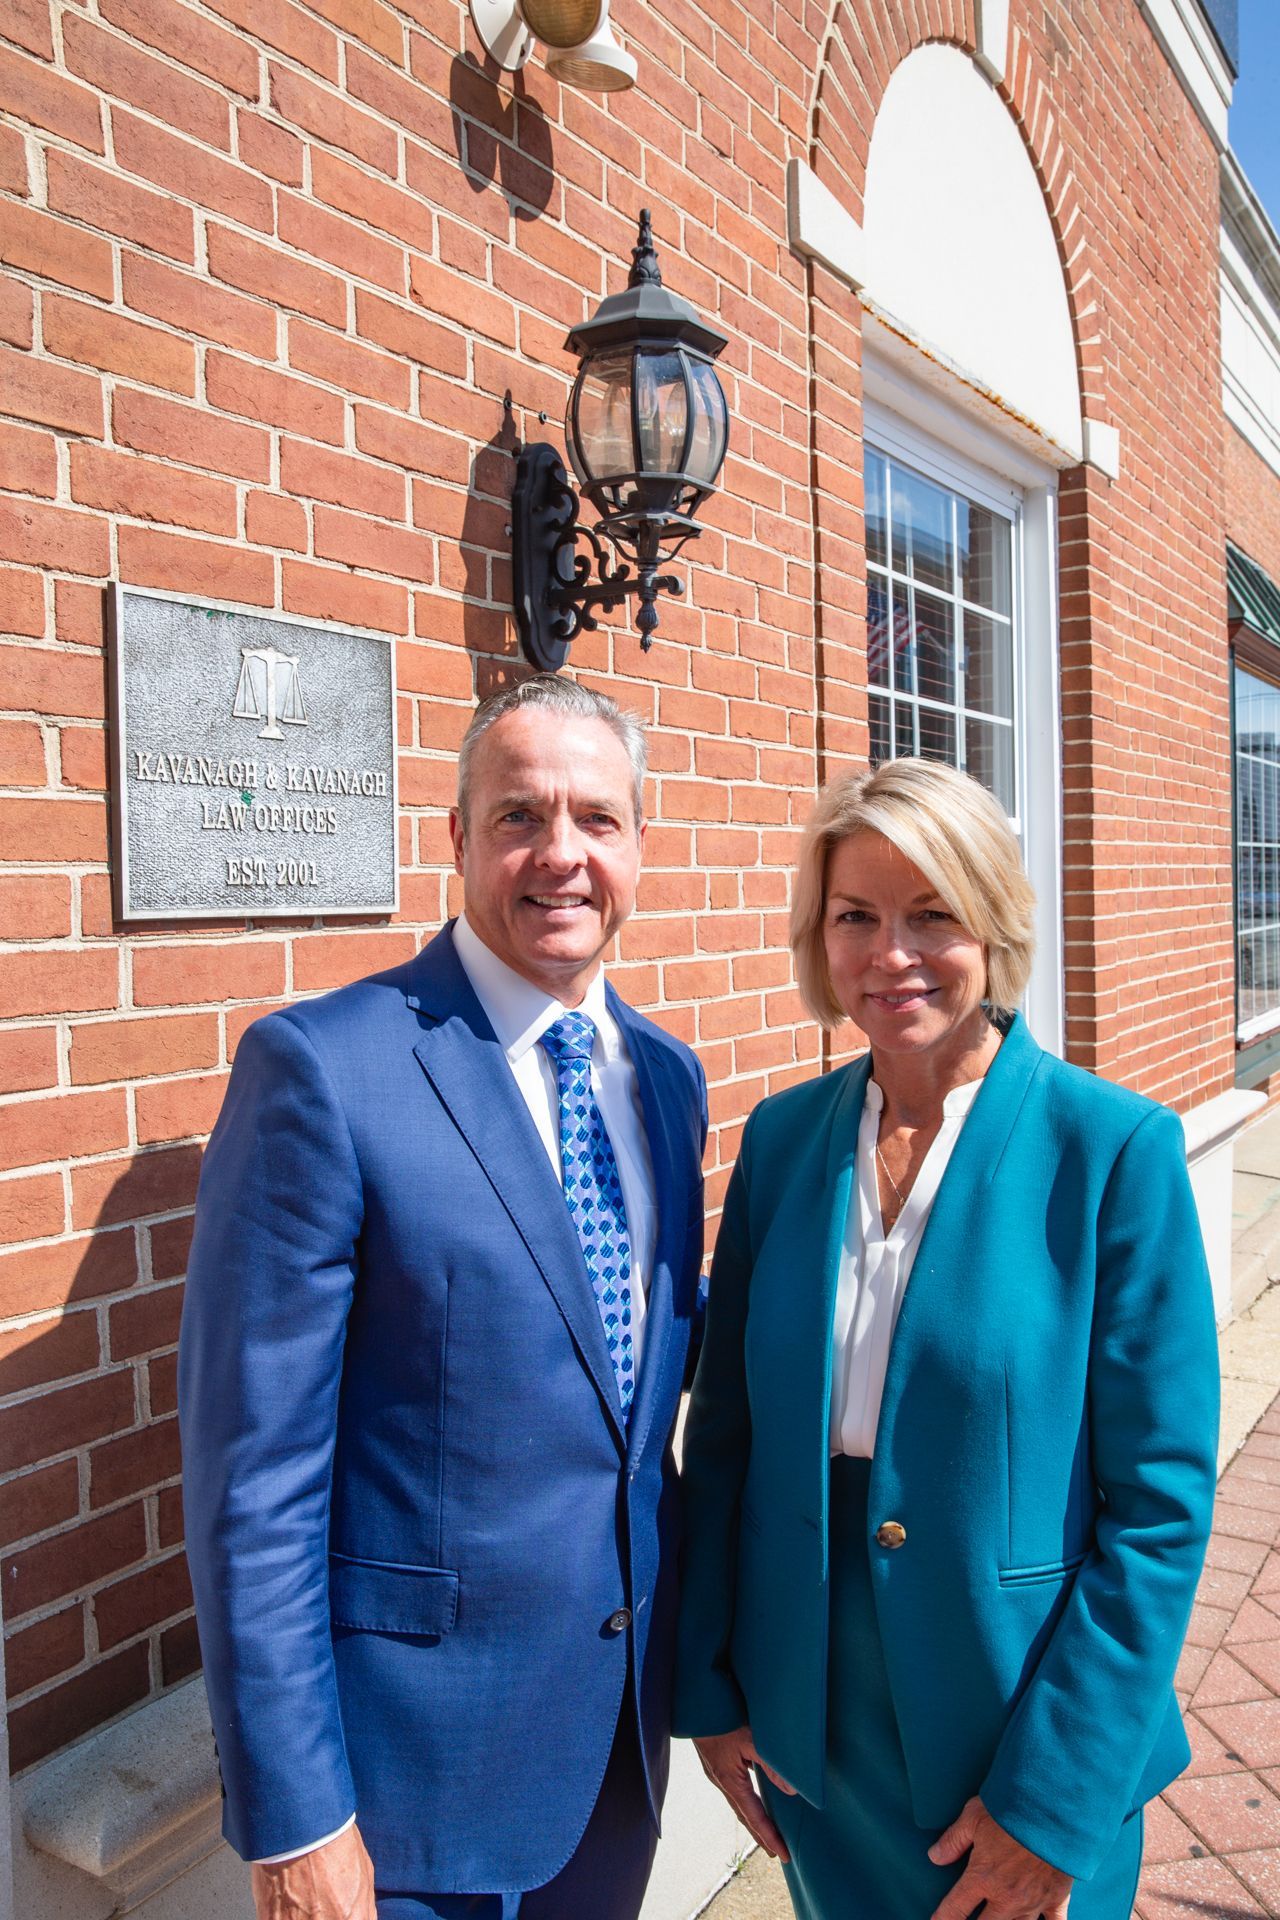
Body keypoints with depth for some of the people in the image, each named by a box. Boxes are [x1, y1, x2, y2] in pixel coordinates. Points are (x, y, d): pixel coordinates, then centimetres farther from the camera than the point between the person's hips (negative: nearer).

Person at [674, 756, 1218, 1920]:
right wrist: (710, 1688, 2)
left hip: (1030, 1746, -3)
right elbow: (726, 1429, 2)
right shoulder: (782, 1137, -4)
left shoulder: (1113, 1147, -15)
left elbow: (1160, 1503, -13)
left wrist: (1055, 1798, -12)